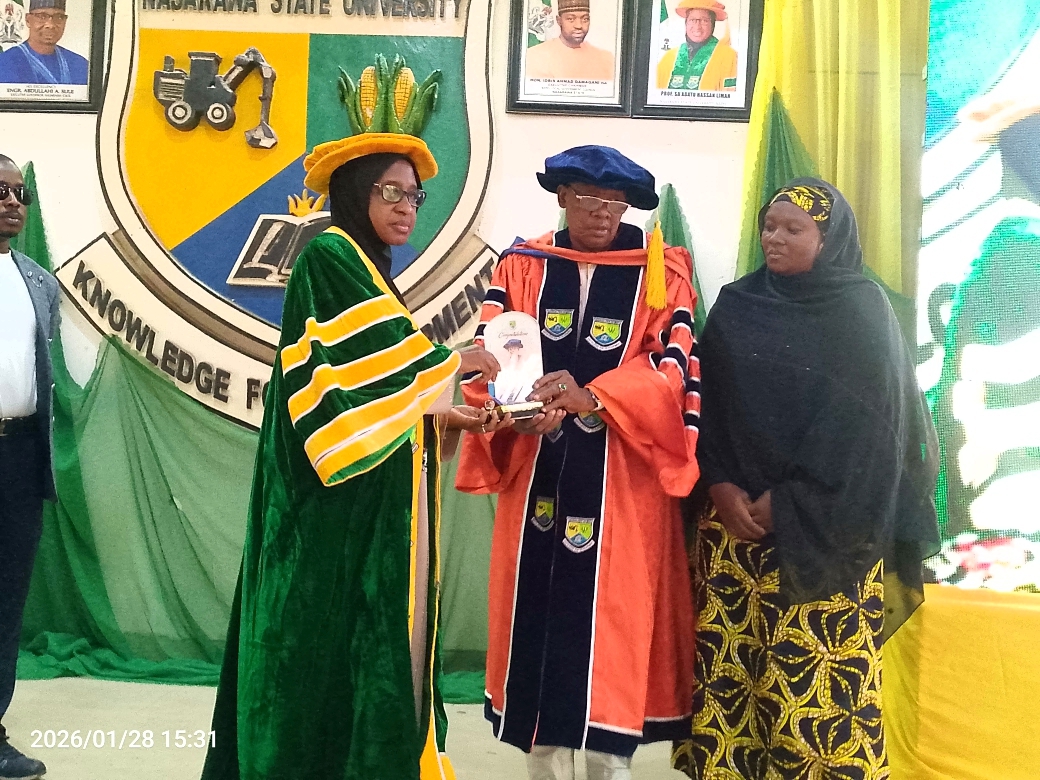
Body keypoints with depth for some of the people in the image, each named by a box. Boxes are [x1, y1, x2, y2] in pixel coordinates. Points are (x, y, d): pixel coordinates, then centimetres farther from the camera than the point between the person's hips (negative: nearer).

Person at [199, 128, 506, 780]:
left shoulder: (365, 271, 20)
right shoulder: (330, 257, -9)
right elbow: (364, 362, -19)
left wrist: (445, 414, 6)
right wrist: (456, 361, -8)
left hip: (376, 500, 9)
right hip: (346, 503, -9)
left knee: (378, 632, 10)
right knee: (341, 633, -5)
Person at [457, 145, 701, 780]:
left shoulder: (661, 273, 2)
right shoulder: (522, 267, 8)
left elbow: (676, 370, -9)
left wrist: (592, 397, -25)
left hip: (623, 483, -2)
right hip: (538, 476, 2)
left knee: (615, 618, -1)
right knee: (539, 613, 4)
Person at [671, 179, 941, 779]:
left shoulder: (862, 311, -2)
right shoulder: (736, 306, 9)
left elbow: (864, 421, -9)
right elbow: (709, 401, 5)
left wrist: (790, 500, -13)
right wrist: (721, 487, -9)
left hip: (825, 524, -3)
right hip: (737, 513, 4)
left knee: (818, 670, -3)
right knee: (730, 659, 4)